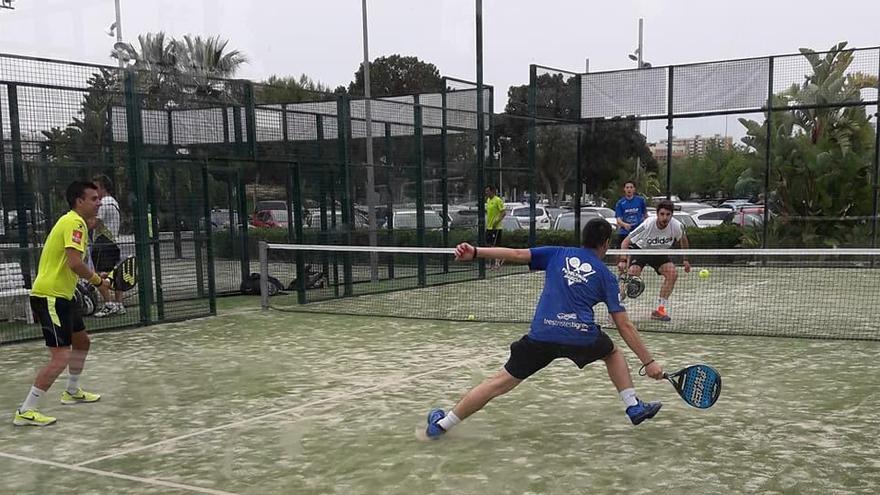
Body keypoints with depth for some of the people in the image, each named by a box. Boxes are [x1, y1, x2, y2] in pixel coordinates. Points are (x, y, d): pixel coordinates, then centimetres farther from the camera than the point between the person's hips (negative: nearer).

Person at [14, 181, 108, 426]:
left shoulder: (73, 222, 15)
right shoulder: (75, 223, -17)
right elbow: (75, 263, -27)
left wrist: (94, 277, 5)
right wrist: (99, 280, -13)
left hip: (62, 295, 11)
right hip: (50, 297, -11)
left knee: (82, 341, 24)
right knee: (60, 357, -12)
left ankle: (72, 392, 42)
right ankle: (25, 411, -7)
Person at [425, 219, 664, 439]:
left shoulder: (558, 254, 18)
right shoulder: (606, 276, 14)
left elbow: (517, 254, 5)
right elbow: (624, 325, 10)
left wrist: (475, 252, 2)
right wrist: (648, 361, 14)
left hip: (542, 334, 1)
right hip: (582, 336, -1)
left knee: (502, 381, 9)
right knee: (613, 353, 34)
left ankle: (442, 424, 12)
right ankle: (634, 407, 31)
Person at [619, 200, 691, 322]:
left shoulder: (677, 226, -23)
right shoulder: (647, 225, -32)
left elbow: (683, 239, 3)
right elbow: (626, 242, -25)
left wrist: (686, 260, 7)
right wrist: (622, 260, -38)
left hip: (660, 252, 4)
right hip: (640, 249, -3)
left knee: (673, 273, -19)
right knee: (631, 275, -26)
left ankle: (660, 309, -6)